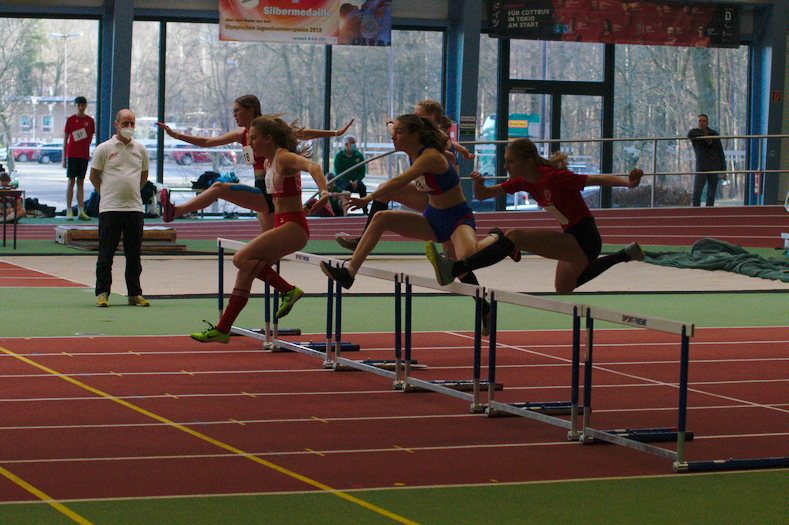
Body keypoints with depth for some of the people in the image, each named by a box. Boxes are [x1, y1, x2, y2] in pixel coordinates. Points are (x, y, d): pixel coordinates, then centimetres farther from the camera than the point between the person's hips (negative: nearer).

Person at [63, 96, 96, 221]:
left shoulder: (90, 121, 6)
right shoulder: (70, 120, 2)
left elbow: (90, 139, 13)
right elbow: (65, 140, 4)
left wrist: (85, 147, -3)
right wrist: (64, 158, 1)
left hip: (84, 154, 2)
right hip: (71, 154, -2)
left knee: (81, 182, 5)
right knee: (71, 181, -4)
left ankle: (80, 211, 5)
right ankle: (69, 211, -2)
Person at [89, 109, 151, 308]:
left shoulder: (140, 149, 11)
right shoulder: (104, 149, 0)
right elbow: (94, 176, 6)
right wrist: (107, 194, 10)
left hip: (135, 208, 3)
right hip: (110, 209, -3)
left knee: (134, 255, 5)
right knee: (106, 254, -2)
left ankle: (134, 294, 12)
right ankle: (102, 293, 3)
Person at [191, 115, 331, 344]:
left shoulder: (284, 158, -14)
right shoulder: (269, 162, 15)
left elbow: (313, 166, -33)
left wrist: (324, 192, -48)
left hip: (293, 228, -10)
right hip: (281, 225, 10)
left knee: (242, 258, -19)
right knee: (246, 271, 8)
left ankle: (289, 290, -11)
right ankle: (222, 329, 14)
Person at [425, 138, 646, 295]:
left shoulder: (553, 178, -24)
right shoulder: (524, 181, 1)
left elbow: (598, 180, -25)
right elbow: (482, 195, 4)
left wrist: (629, 182, -41)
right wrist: (478, 183, -18)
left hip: (584, 240, -10)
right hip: (573, 238, 10)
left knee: (515, 236, -24)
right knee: (563, 288, 37)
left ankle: (453, 270, -29)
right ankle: (627, 254, 42)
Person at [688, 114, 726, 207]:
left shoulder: (714, 134, 11)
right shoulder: (694, 132, 4)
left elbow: (720, 153, 11)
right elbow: (690, 135, -24)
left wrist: (723, 171, 4)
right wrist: (706, 138, -15)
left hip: (714, 168, 2)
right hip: (701, 168, -2)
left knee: (711, 195, 3)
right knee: (696, 195, -12)